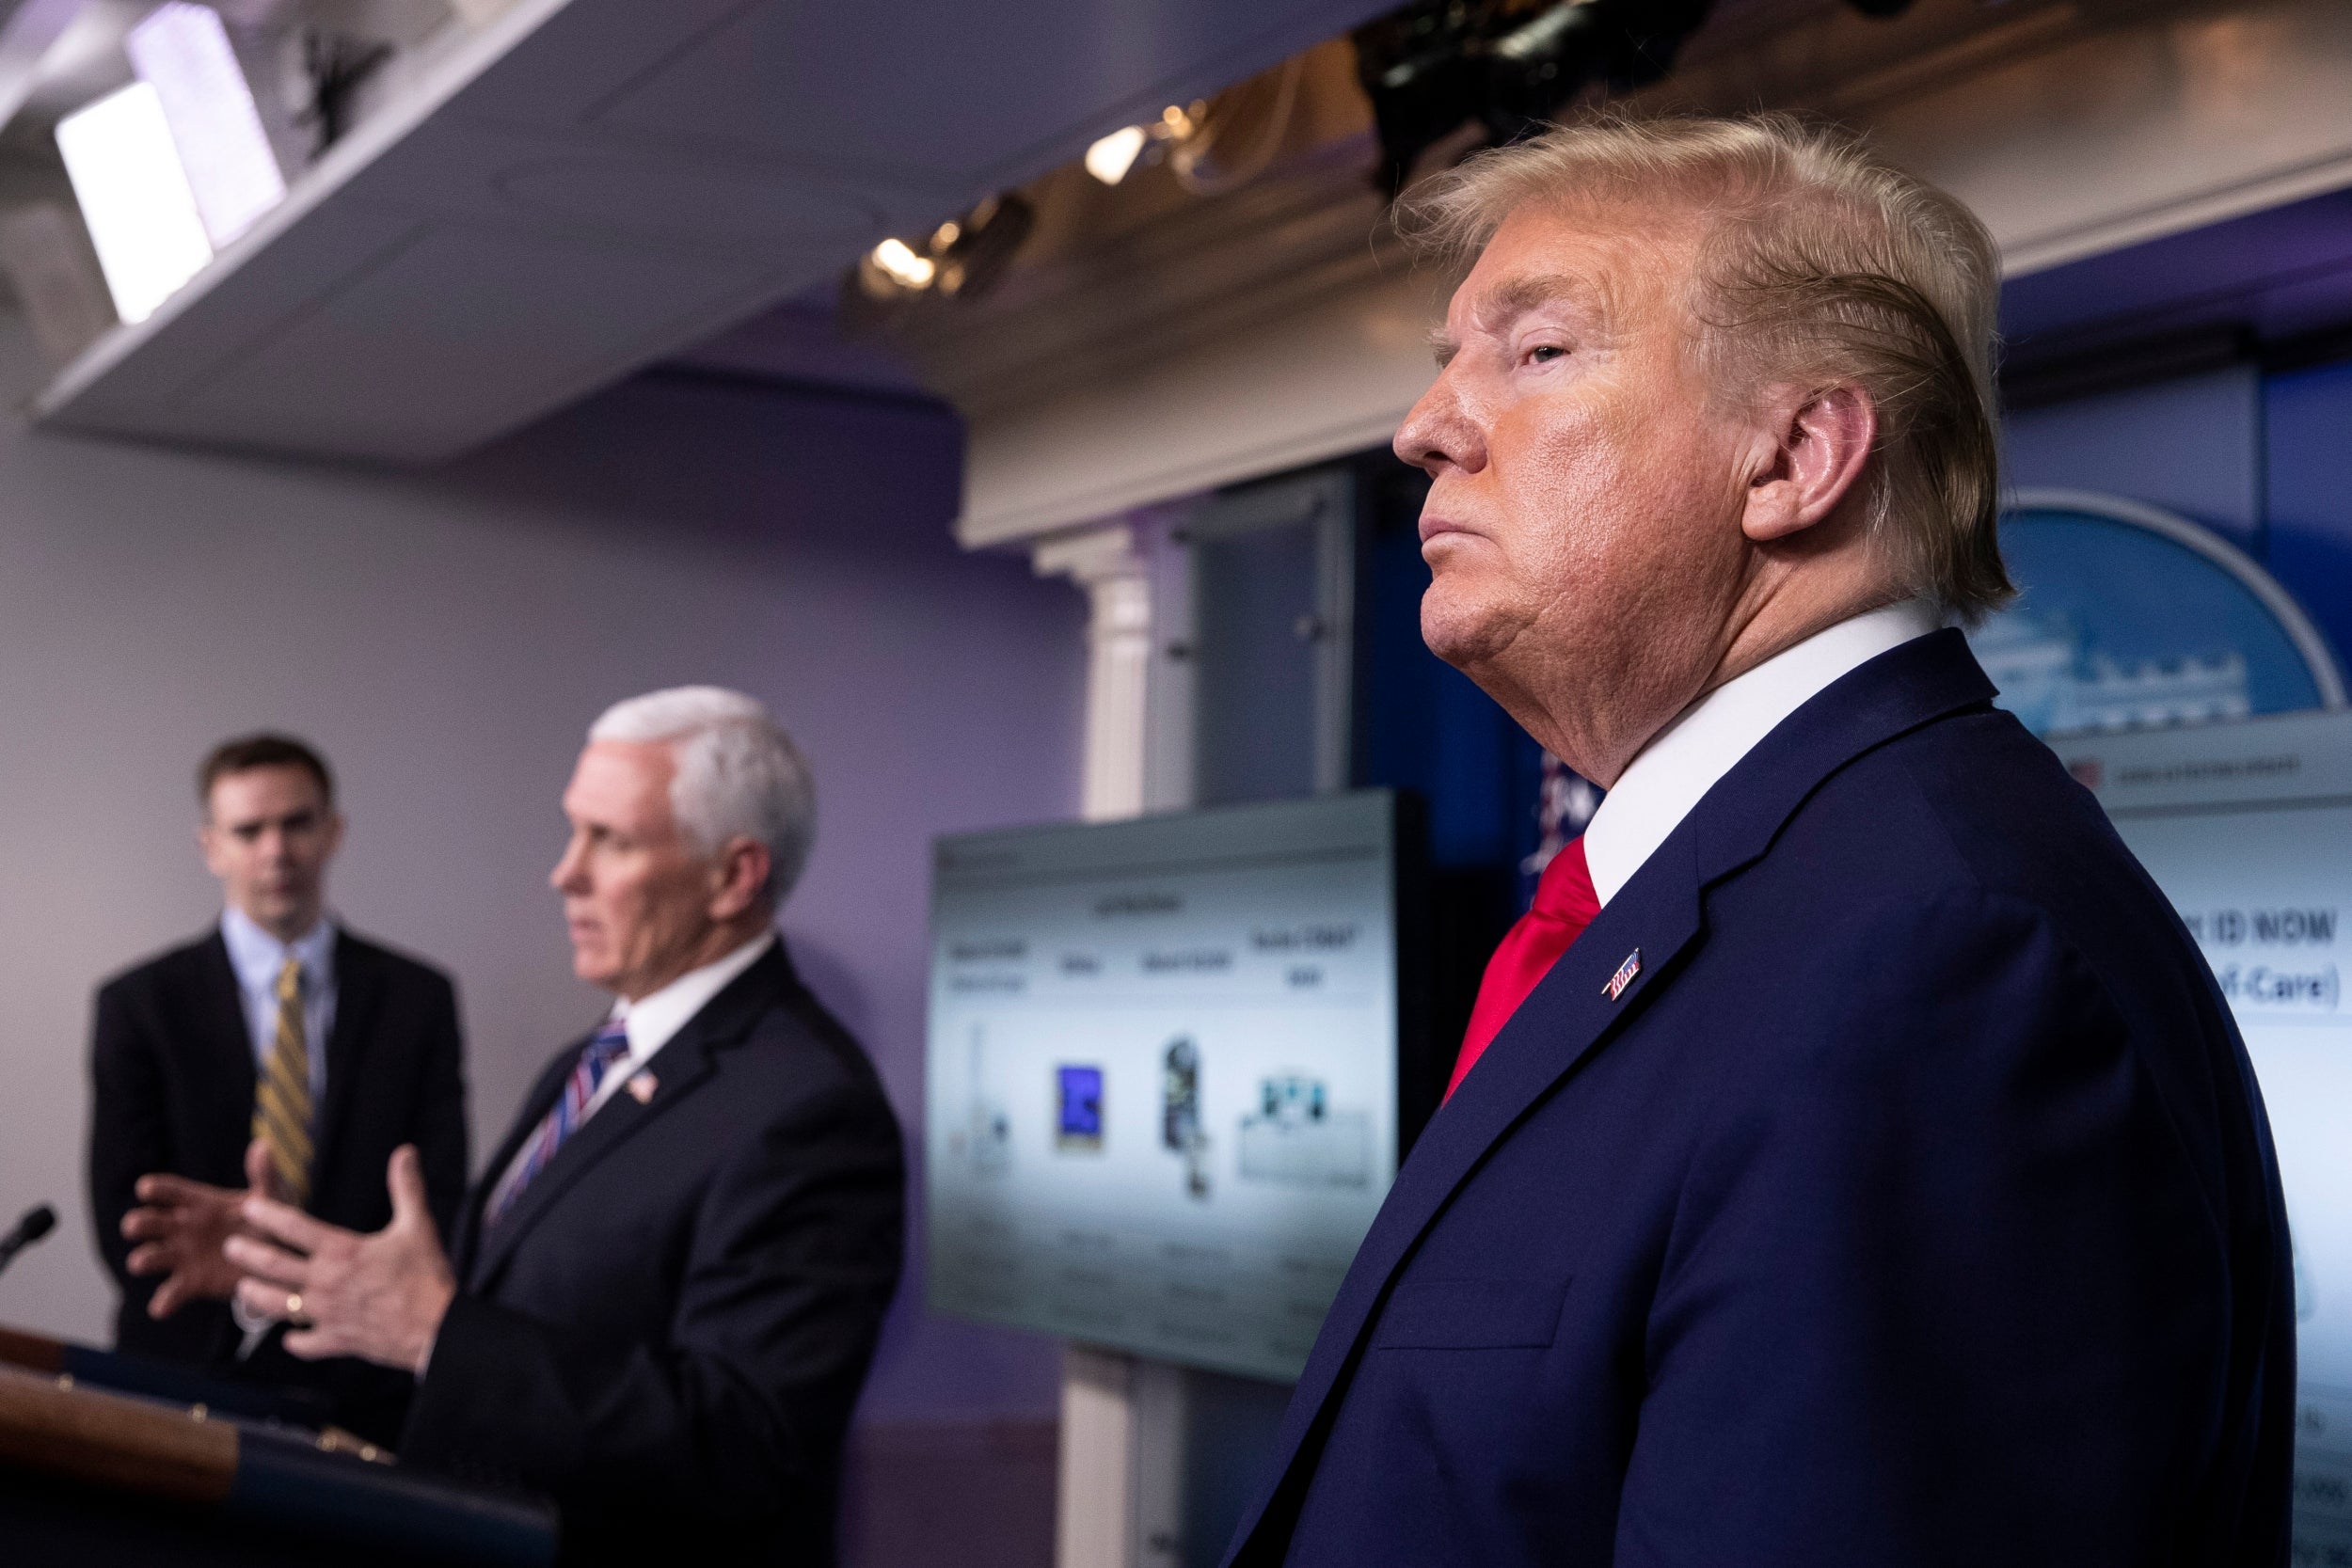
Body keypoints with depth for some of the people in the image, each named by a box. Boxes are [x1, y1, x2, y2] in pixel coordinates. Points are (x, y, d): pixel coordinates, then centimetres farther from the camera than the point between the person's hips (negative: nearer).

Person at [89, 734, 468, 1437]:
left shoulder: (418, 1000, 4)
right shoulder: (139, 1005, 1)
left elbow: (440, 1205, -2)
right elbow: (123, 1225, -6)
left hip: (365, 1399, 1)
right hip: (190, 1386, -1)